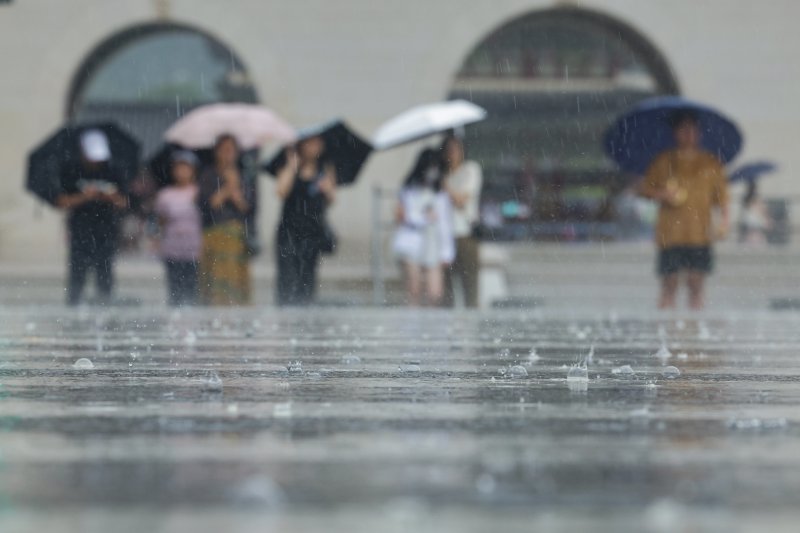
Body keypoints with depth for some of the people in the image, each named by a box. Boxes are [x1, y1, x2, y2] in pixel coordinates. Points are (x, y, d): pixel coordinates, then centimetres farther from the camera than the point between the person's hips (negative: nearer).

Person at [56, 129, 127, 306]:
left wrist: (112, 198, -14)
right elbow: (62, 202, -2)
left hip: (107, 233, 2)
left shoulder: (112, 173, 8)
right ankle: (72, 305, -1)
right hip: (81, 232, -2)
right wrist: (84, 197, -15)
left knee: (105, 274, 2)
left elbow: (123, 204, 8)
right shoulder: (73, 173, 3)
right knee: (78, 272, -5)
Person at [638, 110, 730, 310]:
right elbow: (645, 188, 10)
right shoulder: (663, 162, 7)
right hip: (670, 233, -1)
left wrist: (723, 221, -4)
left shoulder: (711, 164, 9)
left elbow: (721, 196, 10)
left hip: (700, 233, 1)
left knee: (696, 282, 0)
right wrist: (662, 195, -10)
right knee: (669, 282, -3)